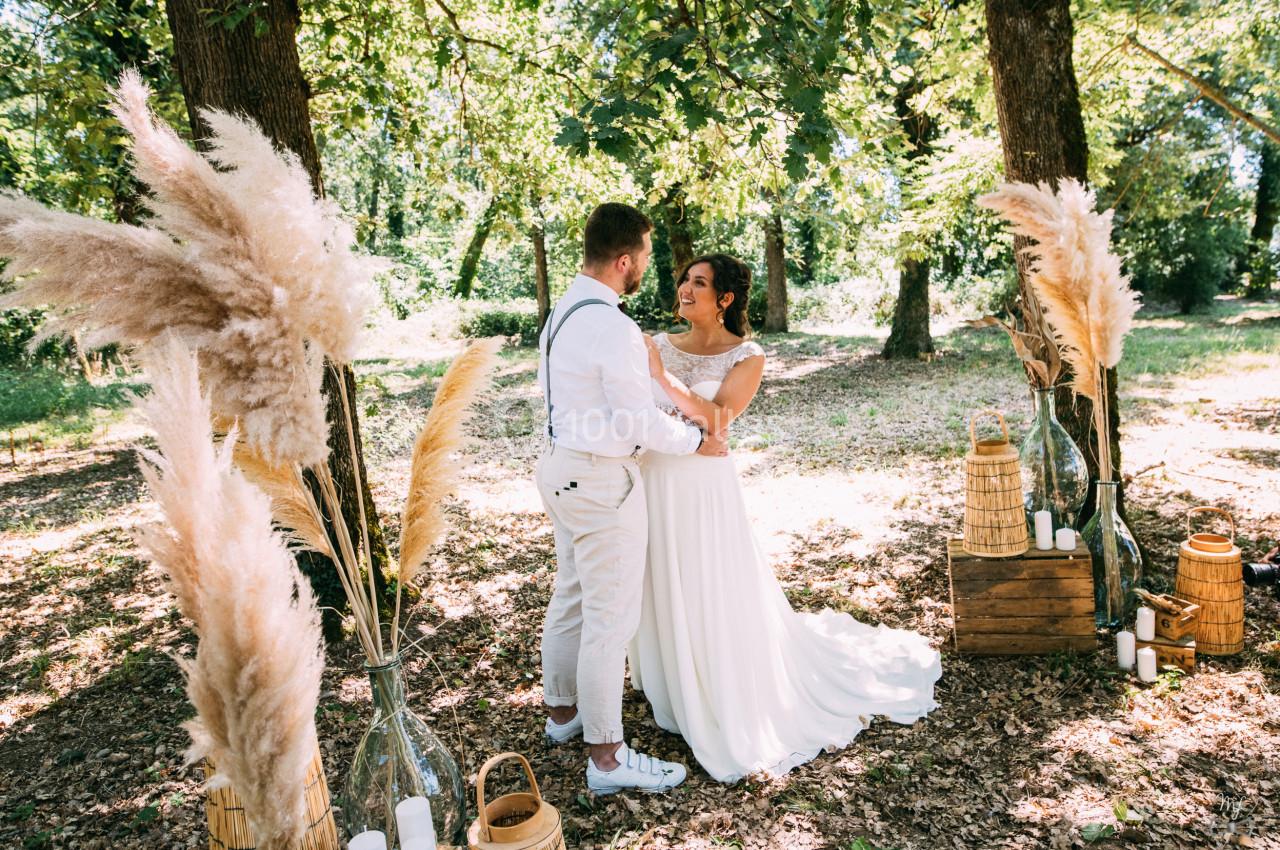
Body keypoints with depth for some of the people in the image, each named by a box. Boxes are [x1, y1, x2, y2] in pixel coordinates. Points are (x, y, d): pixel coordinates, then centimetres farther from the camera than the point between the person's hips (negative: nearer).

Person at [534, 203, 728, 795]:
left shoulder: (562, 313, 8)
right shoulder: (612, 327, -23)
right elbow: (641, 421, -20)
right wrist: (697, 442, -3)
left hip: (562, 468, 10)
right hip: (601, 481, -10)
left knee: (570, 598, 22)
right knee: (611, 617, 1)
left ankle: (562, 710, 41)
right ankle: (607, 758, 14)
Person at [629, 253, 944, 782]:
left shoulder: (746, 356, -7)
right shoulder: (660, 345, 5)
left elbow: (715, 420, -20)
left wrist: (663, 378, -24)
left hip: (704, 486, -5)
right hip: (655, 480, 5)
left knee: (717, 600, 5)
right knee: (664, 595, 17)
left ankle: (733, 707, 26)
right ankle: (676, 688, 42)